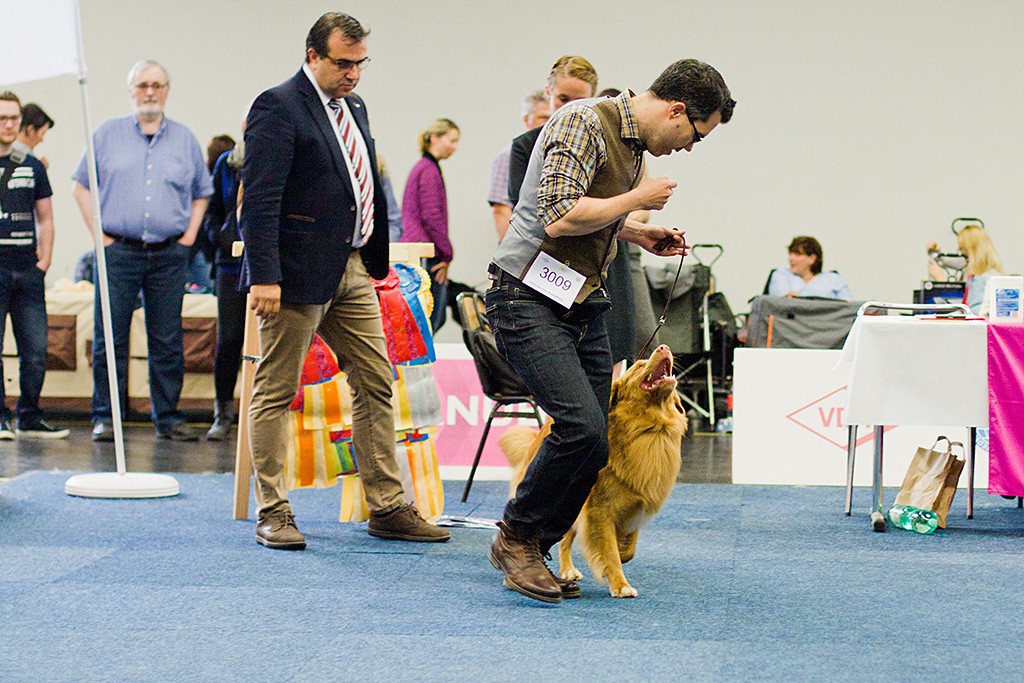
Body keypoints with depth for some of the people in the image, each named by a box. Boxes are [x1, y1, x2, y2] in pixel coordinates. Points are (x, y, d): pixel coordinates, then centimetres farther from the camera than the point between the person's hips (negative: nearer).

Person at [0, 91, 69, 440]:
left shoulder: (32, 166, 14)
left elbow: (45, 218, 19)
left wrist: (45, 259, 7)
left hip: (28, 270, 4)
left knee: (36, 351, 1)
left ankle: (30, 418, 12)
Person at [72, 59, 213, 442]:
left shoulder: (185, 140, 12)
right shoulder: (108, 134, 7)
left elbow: (202, 193, 20)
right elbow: (82, 185, 9)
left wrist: (189, 235, 8)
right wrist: (99, 234, -1)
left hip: (169, 254, 2)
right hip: (119, 251, -1)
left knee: (167, 341, 4)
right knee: (110, 339, -3)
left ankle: (168, 417, 10)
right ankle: (105, 418, 3)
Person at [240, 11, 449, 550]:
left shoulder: (354, 107, 16)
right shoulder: (277, 107, -11)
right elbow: (259, 198, -17)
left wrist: (376, 259, 14)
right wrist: (264, 276, -23)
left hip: (353, 271, 9)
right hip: (298, 271, -9)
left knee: (376, 385, 8)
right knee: (277, 392, 1)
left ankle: (387, 508, 15)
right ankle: (272, 514, 8)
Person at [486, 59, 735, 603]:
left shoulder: (632, 142, 15)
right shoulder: (583, 122, -15)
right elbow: (559, 218, -24)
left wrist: (634, 232, 13)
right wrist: (638, 198, -13)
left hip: (583, 305, 10)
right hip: (530, 298, -10)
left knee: (590, 442, 4)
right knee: (583, 428, -20)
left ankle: (527, 554, 16)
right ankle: (518, 536, -1)